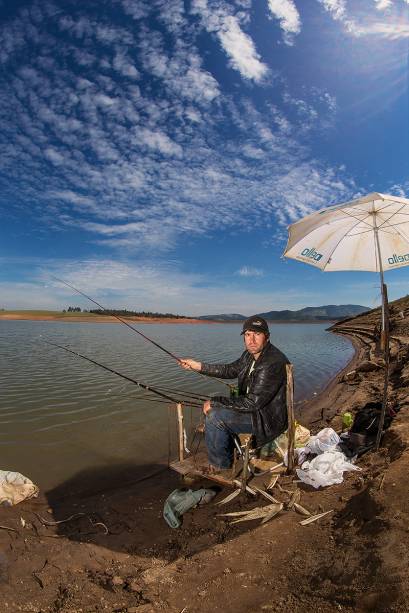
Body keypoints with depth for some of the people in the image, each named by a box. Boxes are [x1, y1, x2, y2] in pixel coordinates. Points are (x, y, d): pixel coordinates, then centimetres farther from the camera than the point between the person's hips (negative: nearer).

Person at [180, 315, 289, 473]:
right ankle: (228, 457, 25)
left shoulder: (273, 363, -29)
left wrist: (215, 402, -23)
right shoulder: (250, 354, 1)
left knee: (214, 416, -18)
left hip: (268, 419, -9)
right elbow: (231, 370, 15)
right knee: (213, 409, 11)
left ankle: (219, 466, 7)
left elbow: (253, 402, -29)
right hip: (255, 408, 10)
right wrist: (197, 365, 9)